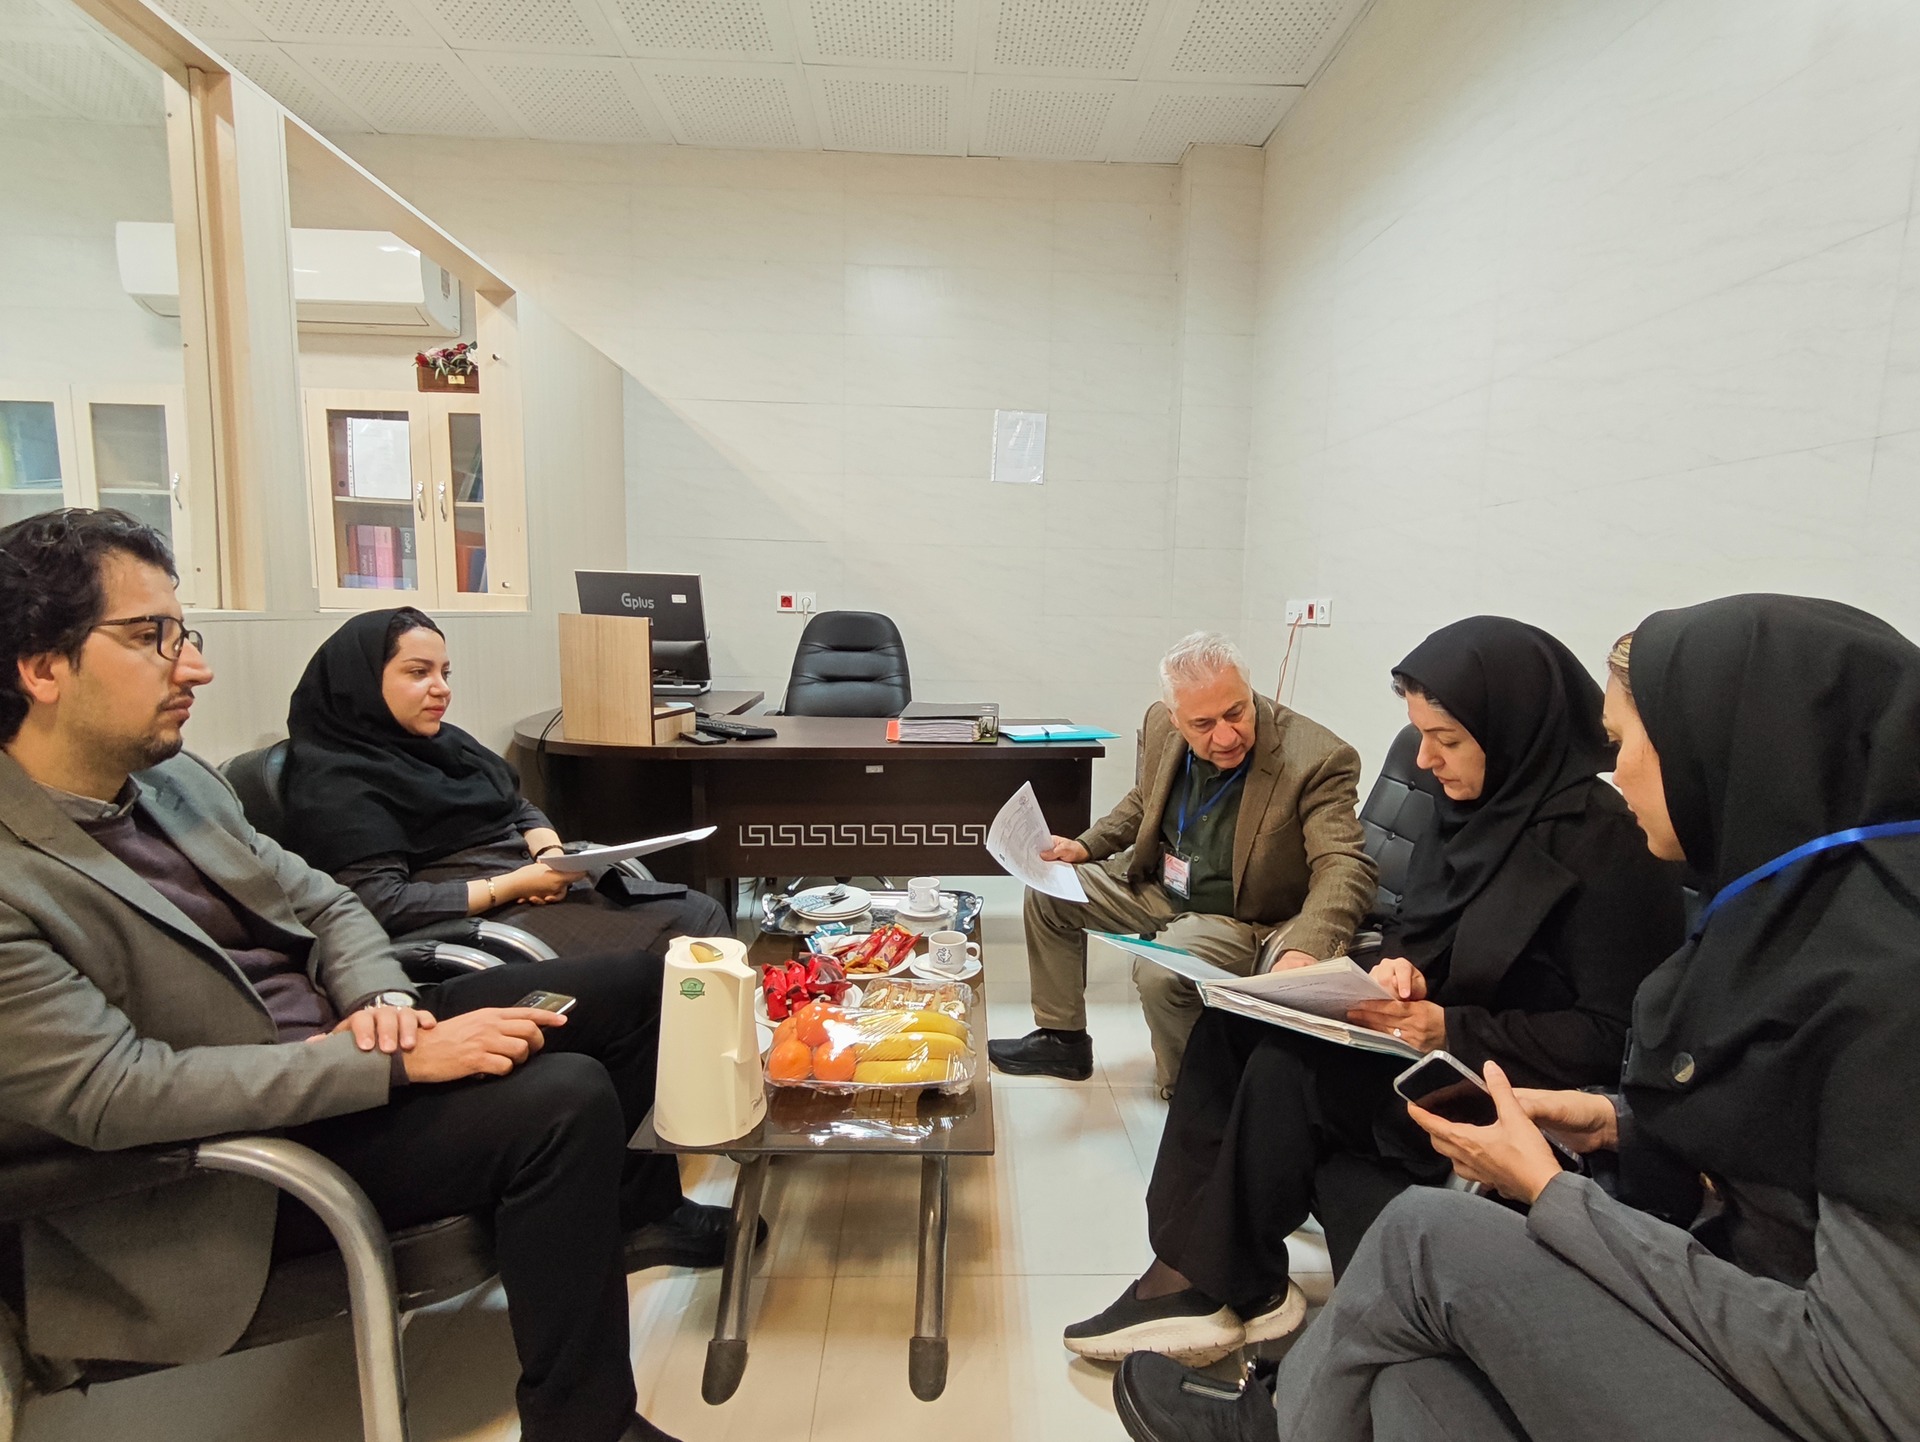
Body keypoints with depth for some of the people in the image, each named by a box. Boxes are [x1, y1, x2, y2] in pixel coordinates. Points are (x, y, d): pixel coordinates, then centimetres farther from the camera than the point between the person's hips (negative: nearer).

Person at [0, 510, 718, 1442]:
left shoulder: (174, 779, 4)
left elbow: (322, 903, 9)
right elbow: (114, 1095, -27)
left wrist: (384, 1000, -12)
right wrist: (397, 1063, -30)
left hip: (335, 1038, 8)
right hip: (220, 1163, -8)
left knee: (626, 987, 2)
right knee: (562, 1101, -28)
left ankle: (622, 1209, 26)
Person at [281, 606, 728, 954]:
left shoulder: (445, 740, 15)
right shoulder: (336, 783, -9)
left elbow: (521, 809, 19)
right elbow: (381, 904, -17)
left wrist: (550, 851, -4)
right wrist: (513, 886, -19)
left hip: (545, 885, 8)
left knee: (702, 912, -9)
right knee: (680, 933, -20)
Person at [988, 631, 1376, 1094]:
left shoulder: (1317, 760, -27)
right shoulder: (1162, 725, -9)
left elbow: (1344, 866, -30)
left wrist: (1304, 948, -48)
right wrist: (1087, 846, -3)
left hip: (1238, 918, -6)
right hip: (1155, 888, 7)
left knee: (1160, 972, -31)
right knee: (1048, 892, 4)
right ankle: (1063, 1039, 21)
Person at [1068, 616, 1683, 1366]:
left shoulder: (1603, 842, -17)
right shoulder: (1473, 805, 5)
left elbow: (1611, 1036, -17)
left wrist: (1454, 1030, -26)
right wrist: (1399, 966, -9)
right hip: (1433, 1056, 8)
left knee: (1286, 1070, -24)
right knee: (1229, 1026, -13)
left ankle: (1219, 1284, -2)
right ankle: (1194, 1274, -11)